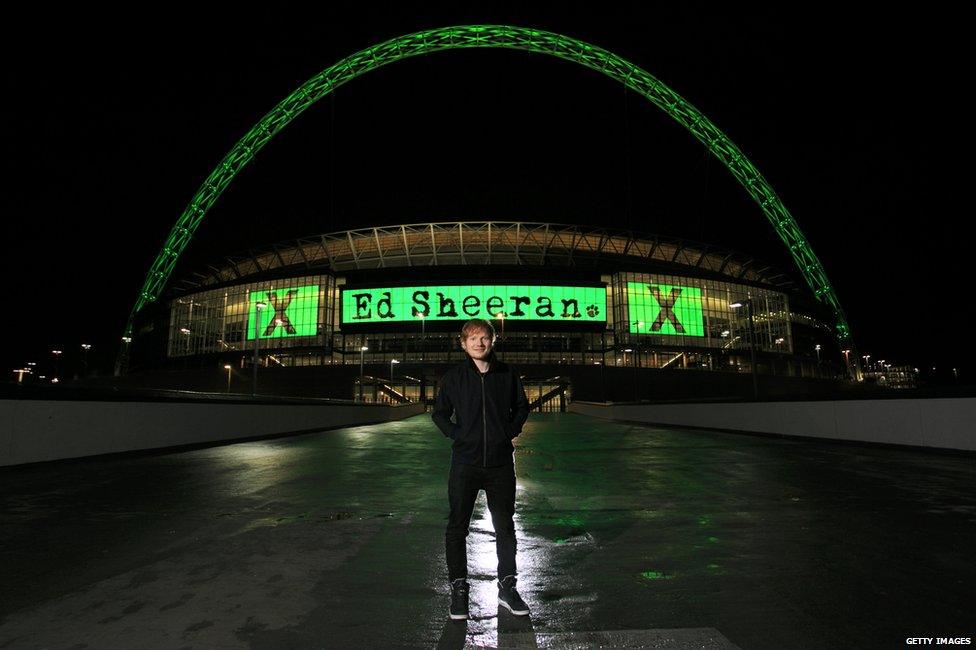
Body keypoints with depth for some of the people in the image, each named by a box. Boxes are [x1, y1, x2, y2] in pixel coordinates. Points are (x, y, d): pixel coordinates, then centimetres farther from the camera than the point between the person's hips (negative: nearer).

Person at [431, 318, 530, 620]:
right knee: (457, 528, 6)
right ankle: (458, 589, 22)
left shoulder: (507, 374, 1)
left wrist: (510, 431, 2)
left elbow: (521, 407, 14)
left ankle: (507, 587, 27)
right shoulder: (454, 377, -2)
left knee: (505, 527, 11)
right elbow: (439, 413, 9)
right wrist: (456, 434, -3)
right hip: (465, 463, -1)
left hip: (501, 463, 1)